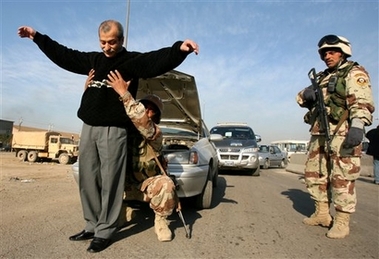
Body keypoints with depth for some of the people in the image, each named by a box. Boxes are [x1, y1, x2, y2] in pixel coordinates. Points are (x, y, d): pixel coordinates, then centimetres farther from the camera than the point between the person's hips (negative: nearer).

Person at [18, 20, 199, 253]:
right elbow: (63, 55, 27)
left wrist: (180, 49, -37)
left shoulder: (133, 60, -1)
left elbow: (158, 60, -19)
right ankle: (92, 226, 24)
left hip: (114, 129, -6)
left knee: (110, 182, -3)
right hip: (88, 127, 7)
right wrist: (37, 37, 32)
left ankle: (105, 231, 9)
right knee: (88, 180, 11)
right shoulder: (92, 60, 17)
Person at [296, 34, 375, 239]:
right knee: (313, 174, 10)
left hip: (342, 133, -8)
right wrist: (306, 94, -3)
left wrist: (357, 126, -31)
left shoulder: (354, 73, 0)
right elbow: (301, 99, 21)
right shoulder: (323, 77, 23)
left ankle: (342, 222, 5)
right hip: (319, 134, 8)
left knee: (342, 178, -5)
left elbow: (362, 101, -15)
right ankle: (322, 214, 23)